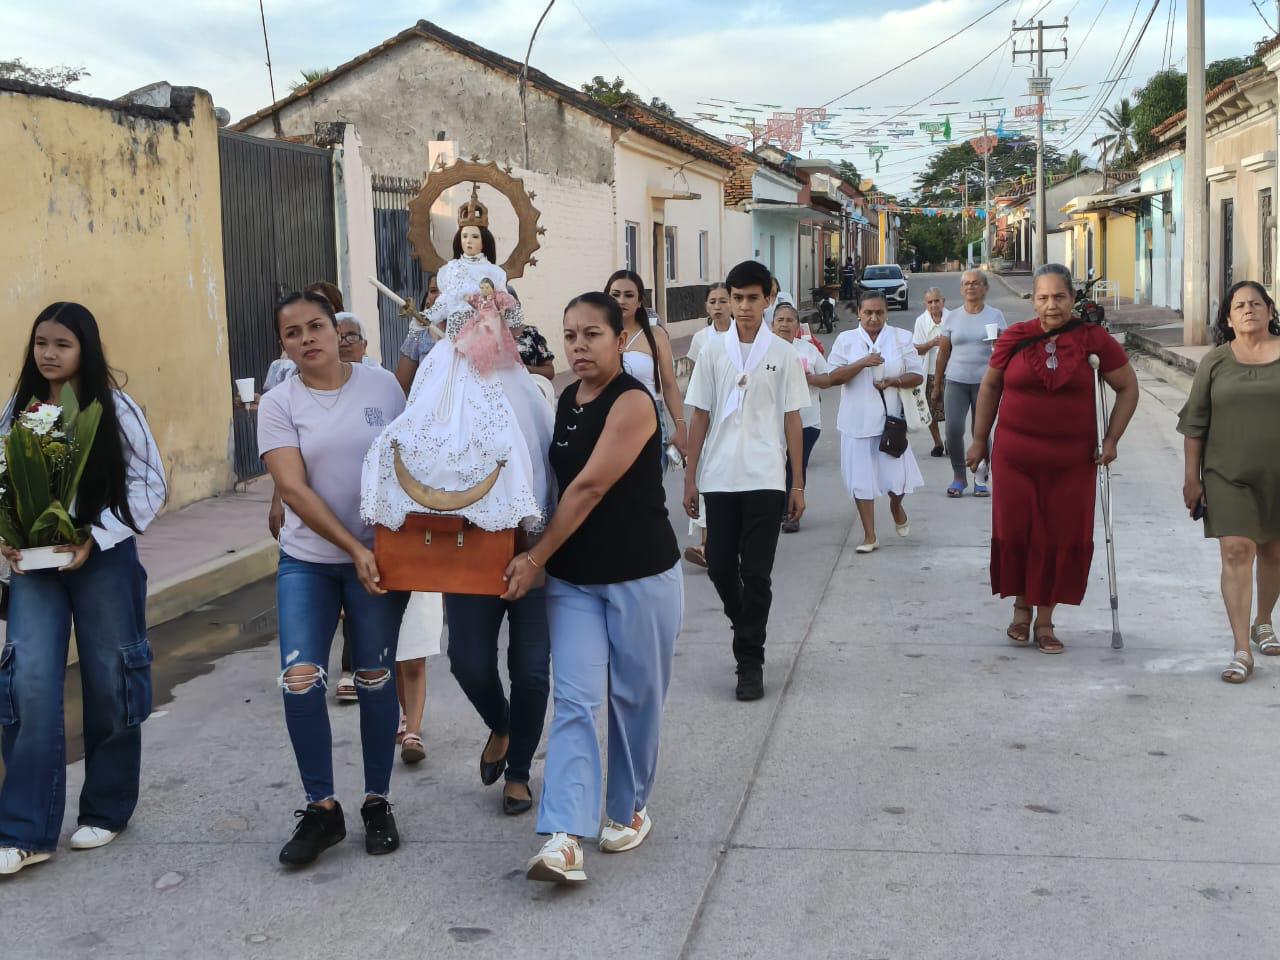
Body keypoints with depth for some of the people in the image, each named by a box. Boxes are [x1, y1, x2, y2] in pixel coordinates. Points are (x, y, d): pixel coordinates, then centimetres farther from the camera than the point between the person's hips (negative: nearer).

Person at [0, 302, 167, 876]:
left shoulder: (115, 410, -4)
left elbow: (150, 484, -4)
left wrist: (97, 537, -14)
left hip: (104, 560, -2)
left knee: (108, 685, 7)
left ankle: (106, 809, 25)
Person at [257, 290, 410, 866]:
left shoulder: (381, 386, 0)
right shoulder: (279, 404, -2)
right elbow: (294, 489, -10)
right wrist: (355, 549, -17)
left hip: (380, 555, 0)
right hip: (308, 561, 0)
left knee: (375, 682, 6)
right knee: (300, 682, -10)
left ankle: (377, 802, 21)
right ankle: (320, 808, 5)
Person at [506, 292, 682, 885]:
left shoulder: (632, 403, -16)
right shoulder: (565, 403, 8)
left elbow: (590, 487, -20)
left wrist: (535, 558, -18)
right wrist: (542, 561, 3)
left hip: (641, 575, -5)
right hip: (574, 578, 6)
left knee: (635, 698, 9)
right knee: (575, 701, -5)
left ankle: (629, 809, 29)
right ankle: (565, 839, -11)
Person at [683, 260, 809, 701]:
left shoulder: (783, 354, 1)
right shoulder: (713, 352, 4)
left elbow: (792, 420, 3)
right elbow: (700, 417, 7)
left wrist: (798, 485, 1)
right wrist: (690, 477, 4)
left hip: (765, 479, -2)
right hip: (719, 478, 2)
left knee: (756, 572, -3)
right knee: (720, 566, 7)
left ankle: (750, 661, 5)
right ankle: (747, 629, 34)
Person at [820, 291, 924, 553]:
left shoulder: (901, 338, 6)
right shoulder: (846, 340, 4)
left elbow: (917, 375, 6)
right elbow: (833, 377, -4)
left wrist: (894, 381, -13)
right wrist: (862, 363, -16)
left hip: (891, 418, 0)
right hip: (858, 421, 0)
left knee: (897, 476, 0)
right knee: (861, 479, 2)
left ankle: (896, 506, 36)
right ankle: (870, 536, 12)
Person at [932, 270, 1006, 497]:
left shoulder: (995, 316, 5)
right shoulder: (952, 317, 7)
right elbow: (943, 352, 10)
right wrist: (937, 386, 10)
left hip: (984, 381, -1)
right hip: (956, 380, 1)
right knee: (953, 429, -9)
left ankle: (981, 479, 17)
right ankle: (959, 477, 7)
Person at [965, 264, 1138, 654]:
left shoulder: (1093, 340, -4)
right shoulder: (1014, 339, -1)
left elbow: (1128, 388, 6)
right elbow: (990, 388, 11)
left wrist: (1111, 439, -1)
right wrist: (979, 439, 11)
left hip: (1071, 459, 0)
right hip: (1015, 456, 0)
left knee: (1062, 538, 3)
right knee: (1016, 533, 1)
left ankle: (1044, 620, 17)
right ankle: (1021, 608, 23)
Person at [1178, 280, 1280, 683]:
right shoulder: (1216, 362, 2)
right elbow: (1195, 423, 3)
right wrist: (1191, 477, 0)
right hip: (1228, 476, -1)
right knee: (1236, 552, -9)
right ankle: (1242, 651, -8)